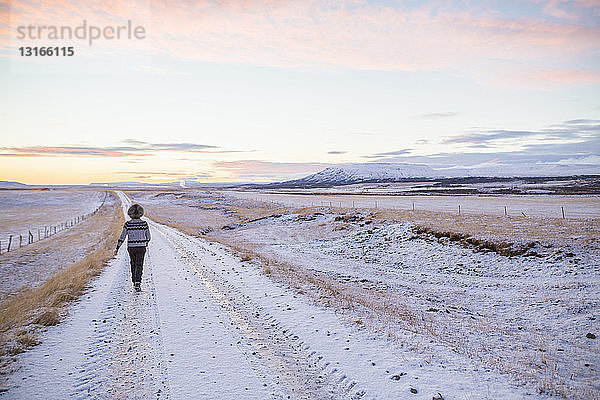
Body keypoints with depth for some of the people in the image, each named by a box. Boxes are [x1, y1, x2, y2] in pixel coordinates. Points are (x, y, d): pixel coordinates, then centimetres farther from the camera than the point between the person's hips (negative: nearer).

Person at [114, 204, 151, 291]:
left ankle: (134, 282, 30)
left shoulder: (127, 224, -7)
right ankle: (137, 282, -17)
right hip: (141, 247, -1)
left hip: (131, 247, 1)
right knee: (139, 265, 0)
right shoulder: (144, 224, -7)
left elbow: (122, 237, -7)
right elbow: (148, 236, 5)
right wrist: (147, 242, 26)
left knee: (133, 264, 19)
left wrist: (117, 248, 0)